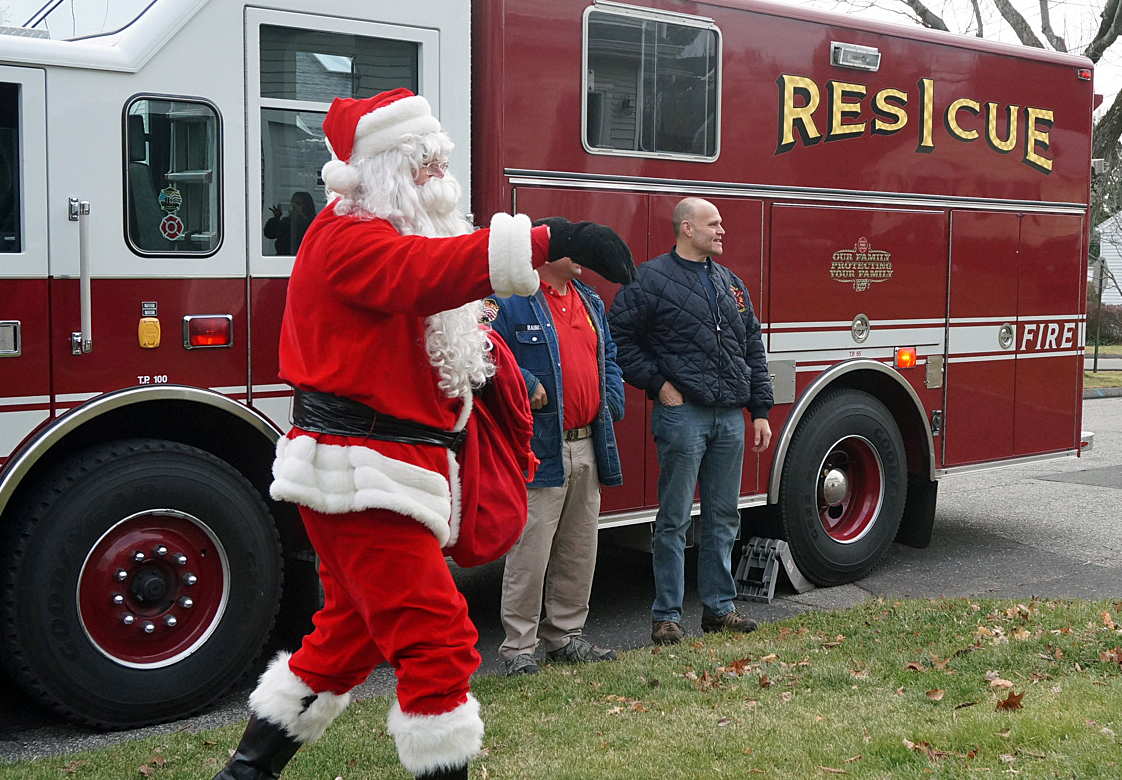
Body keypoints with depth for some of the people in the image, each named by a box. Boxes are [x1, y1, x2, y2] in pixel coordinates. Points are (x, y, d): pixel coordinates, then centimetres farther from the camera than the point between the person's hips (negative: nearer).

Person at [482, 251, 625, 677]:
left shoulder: (590, 301, 18)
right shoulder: (510, 301, -7)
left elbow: (608, 358, 26)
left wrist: (612, 401, 12)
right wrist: (524, 384, -19)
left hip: (587, 447, 8)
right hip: (539, 449, -8)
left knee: (579, 550, 13)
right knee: (530, 552, -5)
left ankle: (566, 635, 25)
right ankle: (518, 646, 5)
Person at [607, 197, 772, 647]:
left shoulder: (730, 283, 16)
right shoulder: (651, 279, -4)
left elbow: (754, 351, 17)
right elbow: (619, 338, -6)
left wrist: (760, 410, 11)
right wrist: (658, 383, -11)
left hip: (730, 418, 6)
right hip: (682, 414, -6)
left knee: (723, 517, 11)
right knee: (674, 520, 0)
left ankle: (719, 607, 22)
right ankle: (666, 616, 8)